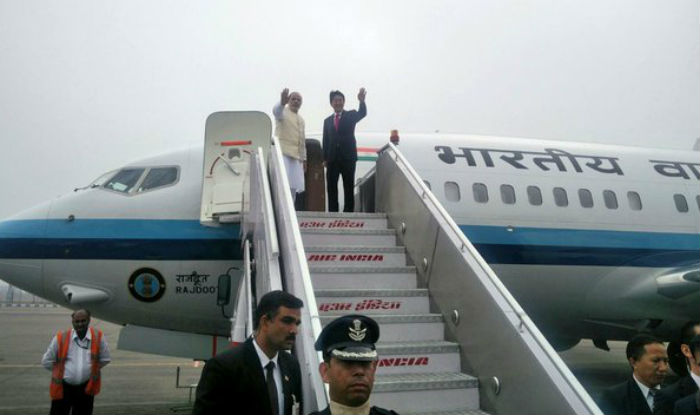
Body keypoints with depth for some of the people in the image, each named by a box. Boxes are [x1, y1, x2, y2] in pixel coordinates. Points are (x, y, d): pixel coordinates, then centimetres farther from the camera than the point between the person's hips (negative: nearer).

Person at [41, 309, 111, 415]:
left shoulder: (98, 337, -7)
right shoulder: (60, 338, -9)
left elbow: (105, 359, 5)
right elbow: (46, 362, 2)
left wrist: (93, 369, 5)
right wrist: (60, 370, 5)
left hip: (86, 387, 1)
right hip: (63, 387, -1)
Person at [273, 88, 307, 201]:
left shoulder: (301, 120, 22)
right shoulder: (283, 112, 2)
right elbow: (276, 110, -25)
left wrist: (304, 158, 21)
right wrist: (282, 102, -47)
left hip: (296, 156, 7)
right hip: (282, 153, -6)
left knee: (294, 187, 2)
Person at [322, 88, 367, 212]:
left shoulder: (351, 115, 6)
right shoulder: (327, 121, 14)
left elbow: (362, 113, -16)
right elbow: (325, 141, 11)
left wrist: (362, 101, -37)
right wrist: (325, 158, 2)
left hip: (348, 158, -3)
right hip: (332, 159, 3)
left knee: (349, 188, 0)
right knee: (331, 188, 3)